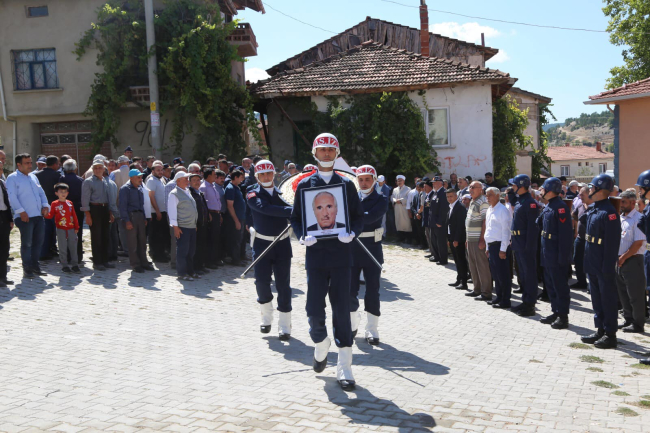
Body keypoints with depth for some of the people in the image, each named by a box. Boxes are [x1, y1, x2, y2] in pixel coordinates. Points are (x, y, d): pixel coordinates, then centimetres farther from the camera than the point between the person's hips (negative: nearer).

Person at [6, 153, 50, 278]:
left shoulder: (33, 177, 19)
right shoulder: (12, 178, -3)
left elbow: (41, 192, 20)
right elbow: (12, 197, -11)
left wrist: (45, 205, 3)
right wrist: (21, 211, -18)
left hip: (38, 215, 7)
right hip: (24, 217, -7)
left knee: (38, 242, 10)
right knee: (26, 243, -3)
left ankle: (35, 266, 21)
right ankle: (27, 269, 5)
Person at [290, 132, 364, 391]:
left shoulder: (347, 185, 8)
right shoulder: (304, 185, 8)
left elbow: (358, 216, 8)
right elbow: (295, 217, 8)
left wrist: (352, 233, -13)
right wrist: (302, 236, -11)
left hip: (341, 255, 0)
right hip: (315, 255, 0)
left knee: (342, 310, 0)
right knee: (314, 309, -1)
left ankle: (344, 367, 7)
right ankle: (321, 344, 32)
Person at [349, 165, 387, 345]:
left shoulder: (381, 200, -2)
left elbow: (370, 217, -20)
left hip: (372, 248, -2)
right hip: (352, 247, 2)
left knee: (372, 290, 3)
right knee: (350, 290, 6)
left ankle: (372, 330, 13)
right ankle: (352, 325, 25)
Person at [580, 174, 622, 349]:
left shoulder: (609, 212, -19)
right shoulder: (592, 209, 10)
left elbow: (612, 242, -21)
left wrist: (608, 267, -21)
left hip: (603, 264, -9)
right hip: (592, 262, 9)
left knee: (608, 298, 1)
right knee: (596, 297, 16)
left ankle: (610, 335, 10)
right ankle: (600, 330, 27)